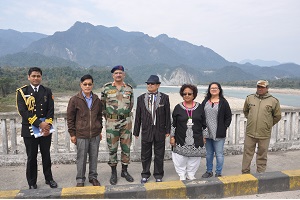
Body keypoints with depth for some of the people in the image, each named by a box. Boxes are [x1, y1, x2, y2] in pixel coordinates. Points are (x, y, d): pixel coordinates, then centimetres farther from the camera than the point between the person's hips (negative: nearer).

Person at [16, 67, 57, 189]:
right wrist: (39, 124, -18)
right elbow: (23, 111, -12)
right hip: (29, 130, -2)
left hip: (46, 129, 2)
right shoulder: (22, 92, -2)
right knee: (31, 157, 7)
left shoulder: (47, 91, 6)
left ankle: (49, 178, 27)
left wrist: (47, 125, -13)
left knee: (46, 155, 12)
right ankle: (32, 183, 22)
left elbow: (51, 110, 0)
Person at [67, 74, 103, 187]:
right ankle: (80, 180, 24)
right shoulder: (75, 100, -5)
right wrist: (72, 133, -3)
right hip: (81, 135, -3)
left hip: (95, 135, 3)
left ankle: (93, 177, 30)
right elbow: (70, 118, -2)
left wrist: (100, 130, 15)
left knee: (94, 157, 12)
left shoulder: (97, 100, 6)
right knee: (81, 158, 6)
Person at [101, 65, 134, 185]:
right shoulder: (106, 88, -1)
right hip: (111, 122, -2)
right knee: (112, 149, 5)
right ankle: (113, 173, 20)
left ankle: (124, 171, 24)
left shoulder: (129, 88, 5)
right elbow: (102, 104, 8)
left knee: (126, 147, 8)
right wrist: (108, 116, 8)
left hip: (126, 122, 2)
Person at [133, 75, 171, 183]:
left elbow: (167, 115, 1)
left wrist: (167, 130, -2)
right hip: (146, 131, 1)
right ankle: (145, 175, 30)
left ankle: (158, 175, 28)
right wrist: (136, 131, 3)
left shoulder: (164, 98, 0)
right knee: (145, 155, 11)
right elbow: (138, 116, 4)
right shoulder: (141, 98, 4)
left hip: (160, 131, -1)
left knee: (159, 155, 11)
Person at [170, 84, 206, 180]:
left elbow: (204, 123, 8)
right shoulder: (178, 107, 0)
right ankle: (182, 176, 24)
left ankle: (191, 175, 30)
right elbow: (173, 124, 2)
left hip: (196, 140, 1)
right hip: (181, 140, -1)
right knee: (180, 160, 5)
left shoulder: (199, 107, 3)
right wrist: (172, 136, -1)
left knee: (194, 159, 11)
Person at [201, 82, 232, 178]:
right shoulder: (205, 101, 9)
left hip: (219, 134, -4)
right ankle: (209, 171, 29)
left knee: (219, 154, 2)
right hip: (207, 133, 4)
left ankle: (218, 173, 16)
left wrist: (223, 128, -6)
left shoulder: (223, 102, -2)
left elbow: (228, 117, 0)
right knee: (209, 154, 15)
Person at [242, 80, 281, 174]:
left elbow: (277, 116, 7)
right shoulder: (249, 98, 4)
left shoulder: (273, 101, -3)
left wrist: (268, 125, 8)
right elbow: (245, 111, 20)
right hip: (250, 133, 2)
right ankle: (245, 173, 23)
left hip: (264, 134, -2)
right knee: (247, 154, 10)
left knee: (262, 156, 11)